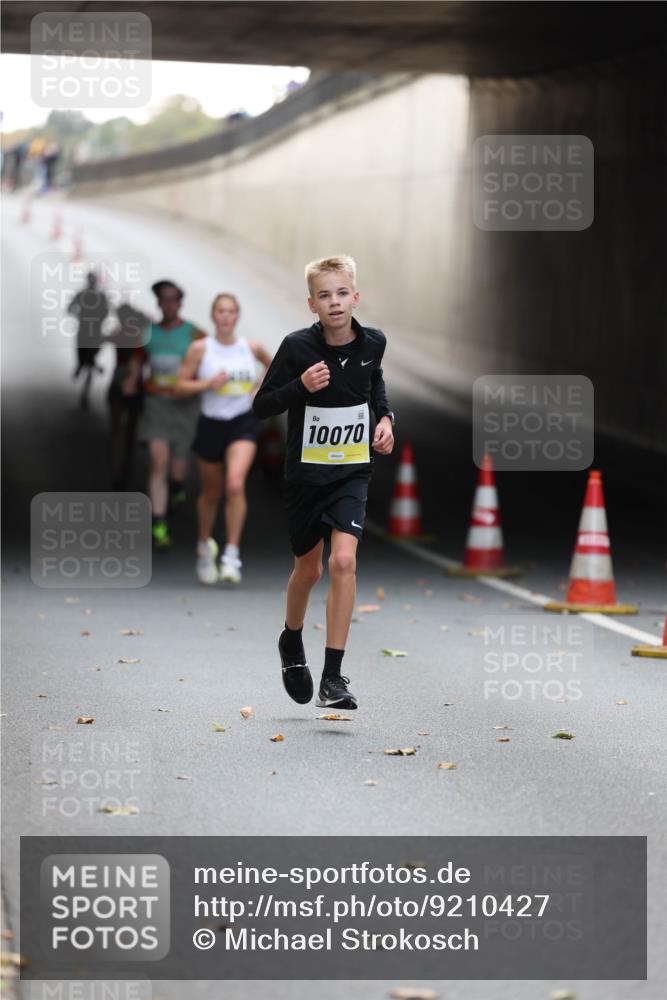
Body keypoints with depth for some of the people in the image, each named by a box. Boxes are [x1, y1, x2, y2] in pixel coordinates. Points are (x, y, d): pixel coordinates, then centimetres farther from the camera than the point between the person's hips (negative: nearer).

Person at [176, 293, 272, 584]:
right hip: (211, 424, 0)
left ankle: (232, 554, -20)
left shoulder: (252, 348, 2)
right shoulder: (200, 349, -3)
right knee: (211, 493, 13)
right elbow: (180, 386, -3)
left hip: (243, 423, 0)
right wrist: (208, 383, -18)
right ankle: (205, 545, 39)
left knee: (235, 483, -23)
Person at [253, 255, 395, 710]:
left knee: (343, 561, -16)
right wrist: (300, 386, -26)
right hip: (305, 472, -1)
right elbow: (261, 405, -9)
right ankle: (292, 642, 44)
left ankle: (333, 676, -13)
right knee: (309, 568, 13)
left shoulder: (372, 343, -4)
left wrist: (385, 417, 3)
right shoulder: (297, 346, -15)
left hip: (352, 472, 1)